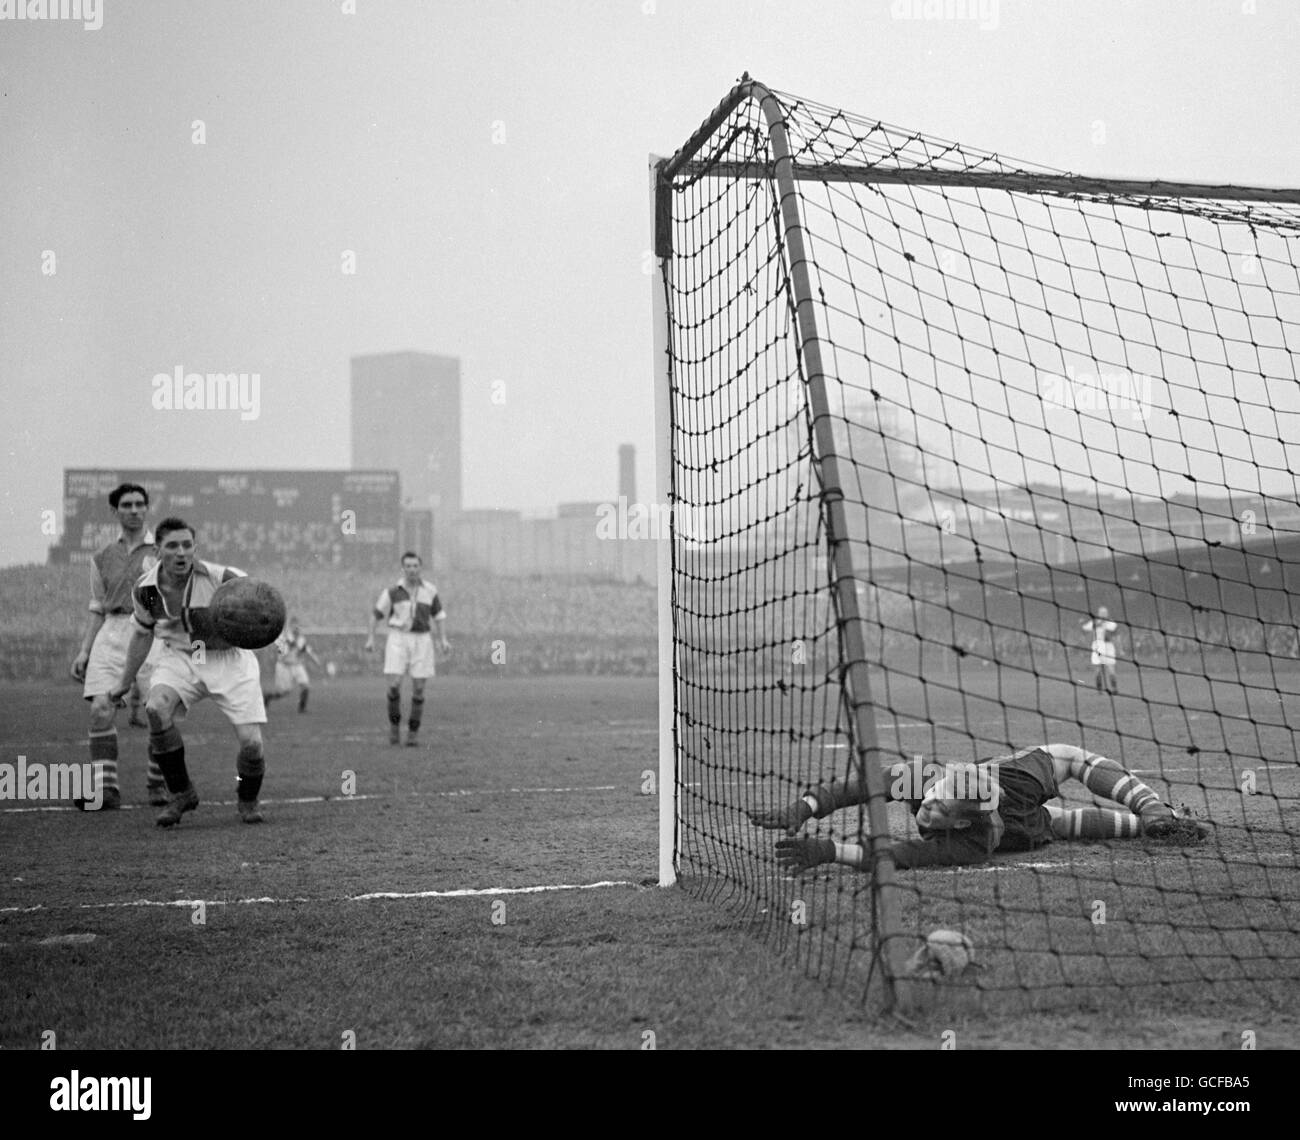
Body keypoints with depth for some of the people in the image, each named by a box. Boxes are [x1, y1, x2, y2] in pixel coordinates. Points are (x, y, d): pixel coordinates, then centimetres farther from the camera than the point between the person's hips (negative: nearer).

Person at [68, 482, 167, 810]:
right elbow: (98, 609, 19)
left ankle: (158, 784, 10)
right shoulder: (103, 558, 16)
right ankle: (104, 789, -13)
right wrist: (84, 651, 10)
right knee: (100, 709, -13)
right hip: (112, 634, 3)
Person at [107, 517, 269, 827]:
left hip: (229, 658, -2)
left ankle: (248, 799, 23)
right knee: (156, 708, -29)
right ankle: (181, 794, -9)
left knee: (251, 742, -13)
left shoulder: (220, 578, -22)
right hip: (179, 658, 2)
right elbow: (142, 634, 10)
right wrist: (125, 682, 19)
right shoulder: (145, 589, -9)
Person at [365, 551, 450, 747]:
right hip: (398, 638, -1)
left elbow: (439, 614, 12)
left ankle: (413, 733, 10)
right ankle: (394, 723, 8)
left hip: (422, 641, 1)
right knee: (394, 685, -14)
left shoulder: (429, 590, 2)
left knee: (418, 689, -2)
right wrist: (371, 638, -1)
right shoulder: (393, 591, -2)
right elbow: (376, 614, 7)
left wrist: (443, 639, 1)